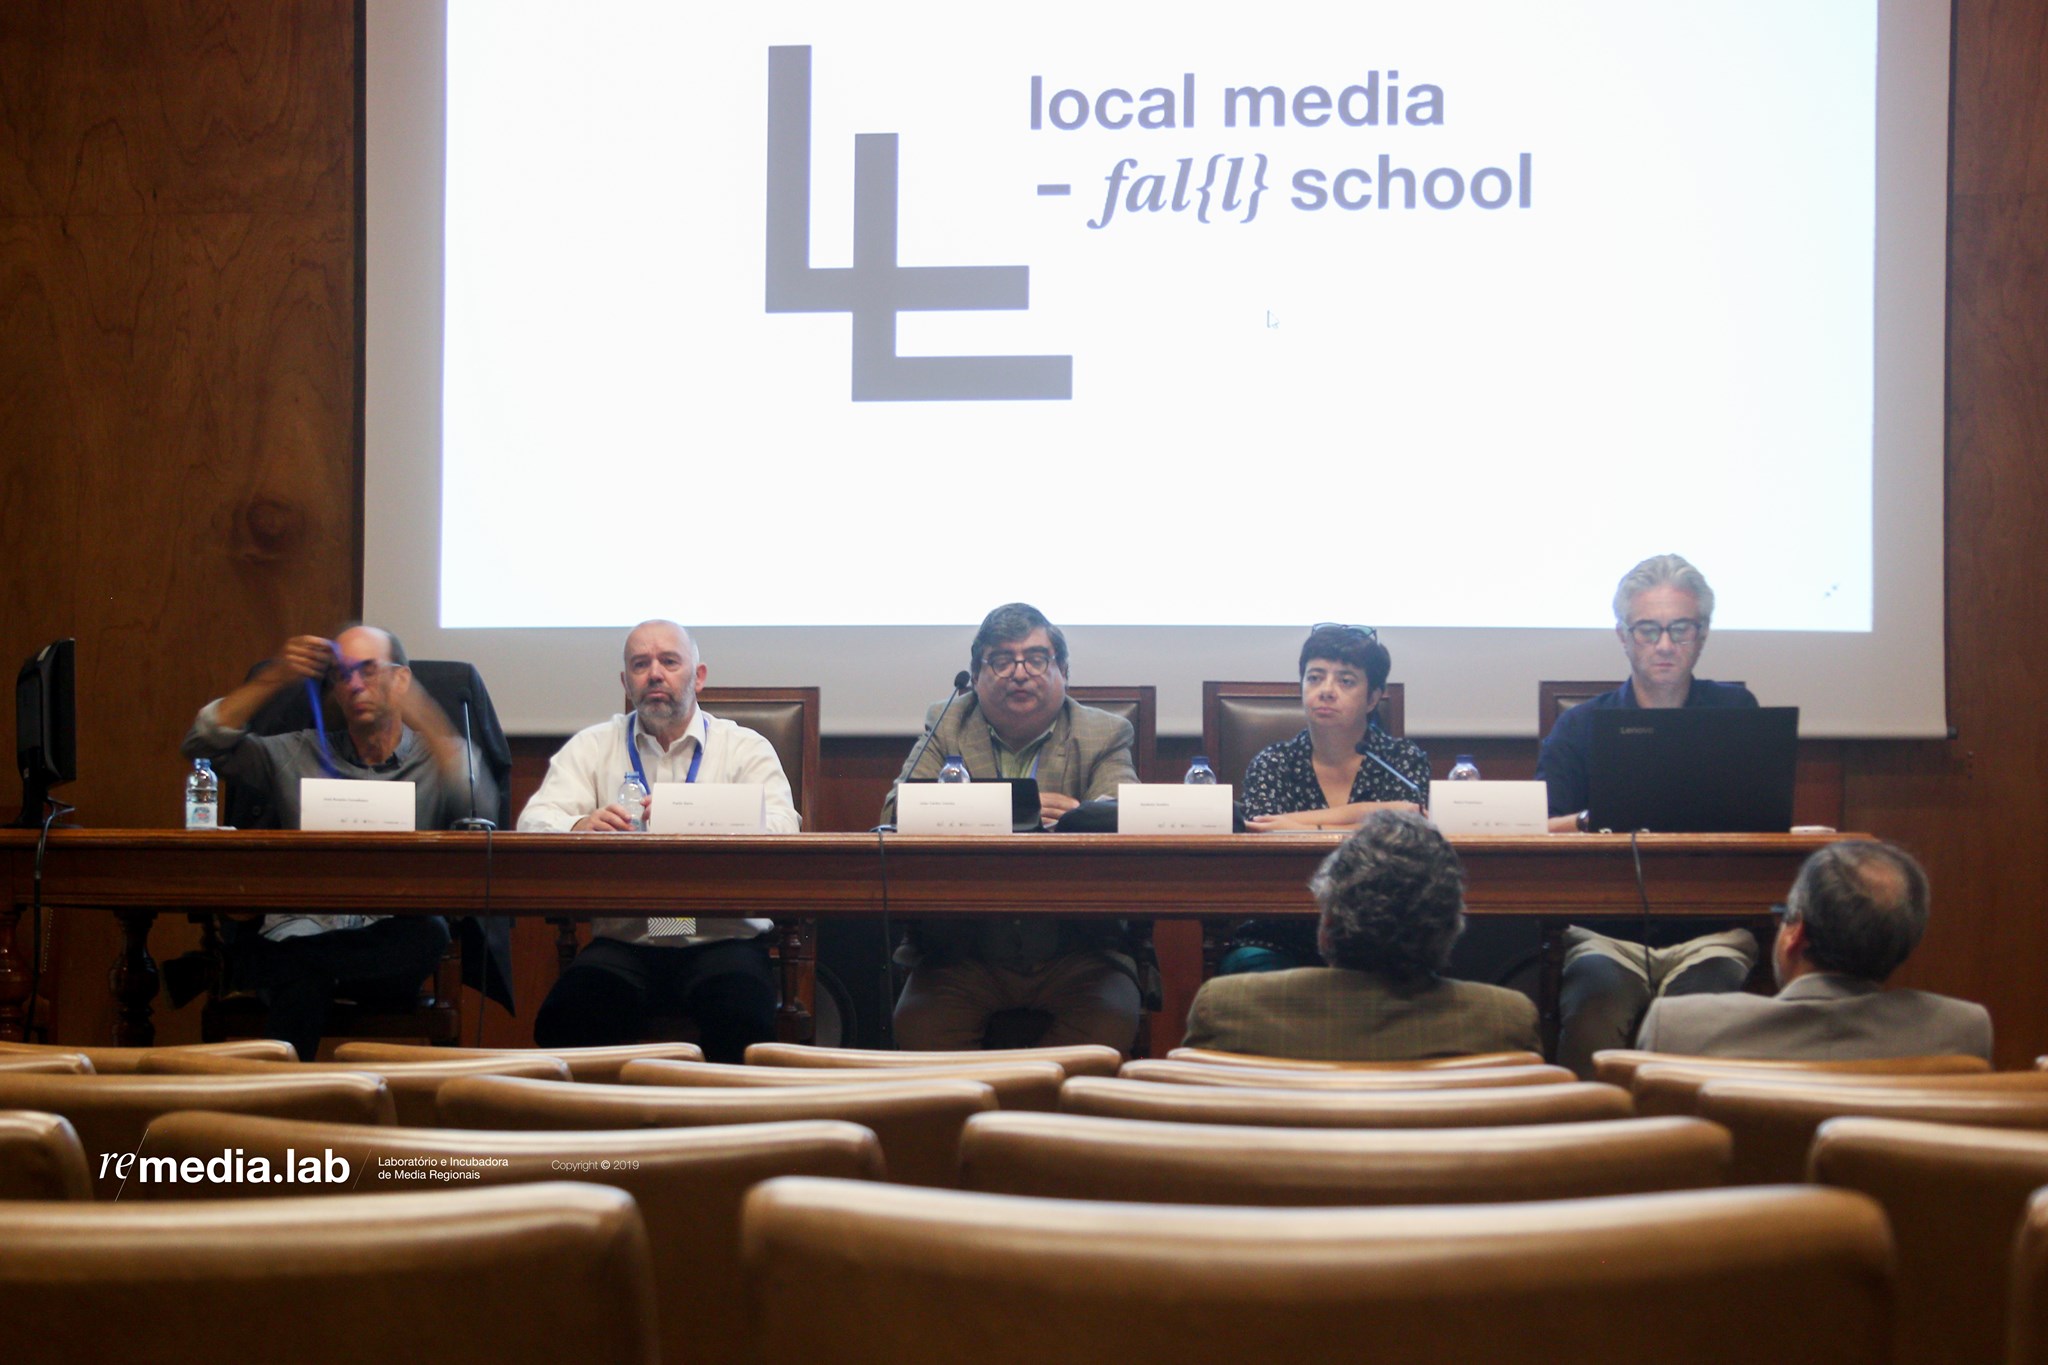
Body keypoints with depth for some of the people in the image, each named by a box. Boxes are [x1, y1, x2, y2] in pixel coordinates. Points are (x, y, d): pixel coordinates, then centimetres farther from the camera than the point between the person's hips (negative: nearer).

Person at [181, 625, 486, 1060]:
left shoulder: (443, 758, 18)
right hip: (304, 928, -1)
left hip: (394, 938, 1)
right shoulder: (299, 755, 25)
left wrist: (424, 718, -13)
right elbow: (204, 745, 12)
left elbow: (481, 810, -5)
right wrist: (274, 679, 2)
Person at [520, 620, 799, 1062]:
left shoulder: (745, 748, 10)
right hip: (624, 940, 1)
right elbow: (534, 822, 2)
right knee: (569, 1017, -27)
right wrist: (583, 826, -23)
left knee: (741, 1017, -31)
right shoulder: (592, 747, 16)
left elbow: (780, 829, -7)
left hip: (723, 939, -1)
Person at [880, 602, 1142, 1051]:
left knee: (1110, 1027, -27)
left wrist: (1079, 816, -32)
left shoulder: (1104, 735, 10)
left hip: (1075, 953, 0)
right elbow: (897, 814, -5)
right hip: (962, 952, 0)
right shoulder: (946, 727, 12)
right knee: (920, 1027, -28)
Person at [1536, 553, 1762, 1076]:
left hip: (1710, 932, 0)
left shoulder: (1734, 710, 13)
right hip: (1605, 931, 0)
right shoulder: (1581, 726, 12)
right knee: (1595, 1004, -32)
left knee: (1707, 999, -32)